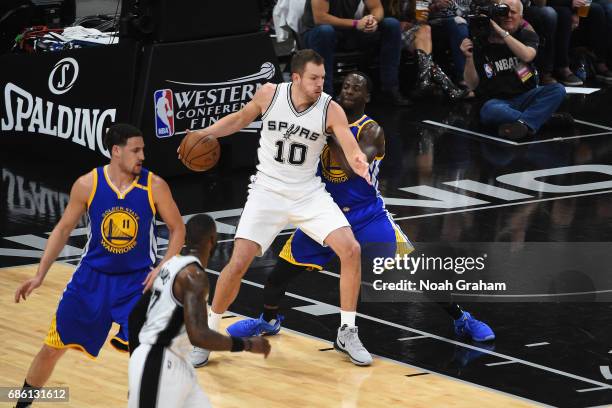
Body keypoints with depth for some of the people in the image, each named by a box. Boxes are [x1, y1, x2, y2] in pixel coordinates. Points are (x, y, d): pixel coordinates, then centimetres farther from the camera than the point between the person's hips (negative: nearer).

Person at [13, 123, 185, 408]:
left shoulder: (154, 187, -14)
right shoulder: (87, 185, -12)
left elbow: (177, 229, -1)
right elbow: (63, 229, 0)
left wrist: (162, 268, -15)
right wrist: (40, 275, -5)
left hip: (138, 280, -1)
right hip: (93, 276, 1)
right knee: (53, 347, 6)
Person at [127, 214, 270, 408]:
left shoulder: (171, 264, 10)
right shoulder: (194, 275, -18)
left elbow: (135, 316, 19)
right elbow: (199, 335, -28)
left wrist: (139, 363, 28)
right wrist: (248, 345, -17)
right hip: (159, 368, -10)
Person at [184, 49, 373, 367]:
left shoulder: (330, 110, -15)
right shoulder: (269, 94, -11)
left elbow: (351, 148, -27)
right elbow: (240, 119, 8)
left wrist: (359, 163, -51)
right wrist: (202, 134, -5)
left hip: (309, 193, 1)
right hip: (268, 191, -1)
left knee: (351, 250, -14)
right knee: (238, 263, -13)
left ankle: (347, 331, 5)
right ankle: (208, 334, 8)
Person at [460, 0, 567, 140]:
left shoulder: (527, 35, 7)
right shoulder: (483, 43, 1)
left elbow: (527, 56, -18)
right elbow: (473, 85, -1)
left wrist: (502, 32, -20)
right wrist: (469, 57, -17)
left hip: (525, 96, 3)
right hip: (498, 100, -3)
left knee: (558, 90, -25)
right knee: (489, 110, -38)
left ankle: (523, 123, -40)